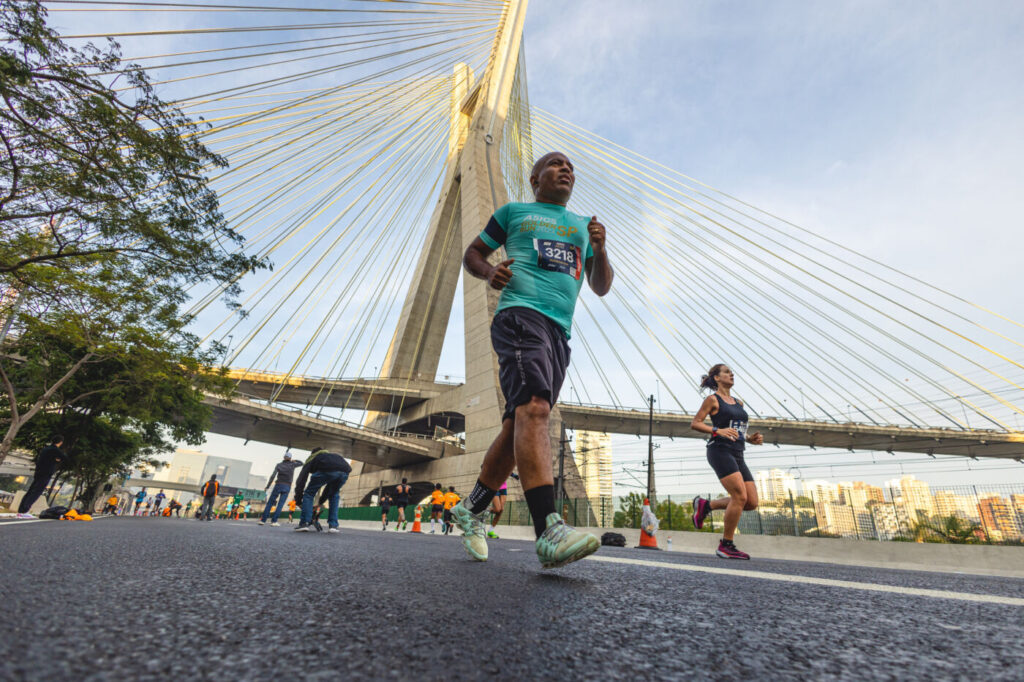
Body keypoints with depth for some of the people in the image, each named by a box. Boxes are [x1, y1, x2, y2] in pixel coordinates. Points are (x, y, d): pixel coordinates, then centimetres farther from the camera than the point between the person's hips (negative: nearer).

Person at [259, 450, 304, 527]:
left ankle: (263, 520, 4)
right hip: (287, 487, 0)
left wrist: (267, 486, -3)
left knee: (270, 502, 7)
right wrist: (294, 461, 37)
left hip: (278, 485, 0)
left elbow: (273, 476, -4)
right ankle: (274, 521, -8)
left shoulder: (279, 464, 5)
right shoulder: (292, 464, 7)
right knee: (280, 504, -1)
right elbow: (301, 463, 26)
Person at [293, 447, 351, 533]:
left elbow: (301, 480, 22)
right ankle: (333, 525, 22)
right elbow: (331, 485, 49)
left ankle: (304, 523, 13)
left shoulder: (311, 459, 35)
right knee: (334, 496, 29)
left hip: (326, 470, -4)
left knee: (309, 493, 20)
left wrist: (298, 500, 27)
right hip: (345, 471, 4)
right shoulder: (331, 455, 46)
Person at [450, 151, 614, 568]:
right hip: (520, 314, -5)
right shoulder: (513, 212, 19)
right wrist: (488, 271, -3)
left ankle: (471, 510, 18)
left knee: (518, 427, 2)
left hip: (560, 332, 5)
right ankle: (549, 530, -33)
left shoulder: (583, 225, 29)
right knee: (534, 407, -28)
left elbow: (601, 288, 25)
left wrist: (600, 250, 5)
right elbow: (472, 254, 21)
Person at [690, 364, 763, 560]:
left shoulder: (739, 403, 22)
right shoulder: (713, 399, 1)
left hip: (737, 455, 8)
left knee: (752, 502, -1)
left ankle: (705, 505, 16)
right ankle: (726, 546, -3)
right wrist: (718, 431, -18)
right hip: (720, 451, -8)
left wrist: (750, 438, 7)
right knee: (740, 496, -16)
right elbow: (695, 423, -4)